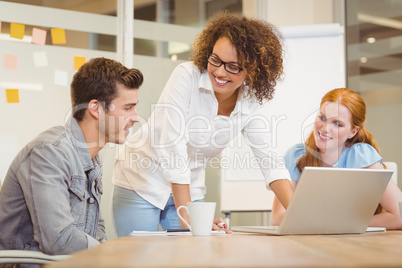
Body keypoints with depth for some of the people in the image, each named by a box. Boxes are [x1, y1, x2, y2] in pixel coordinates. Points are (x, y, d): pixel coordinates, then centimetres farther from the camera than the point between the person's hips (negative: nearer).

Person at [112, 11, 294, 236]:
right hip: (142, 183, -4)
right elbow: (172, 146, -28)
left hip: (189, 189, 4)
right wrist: (187, 216, -31)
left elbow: (270, 161, -5)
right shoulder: (187, 76, -22)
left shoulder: (250, 104, -7)